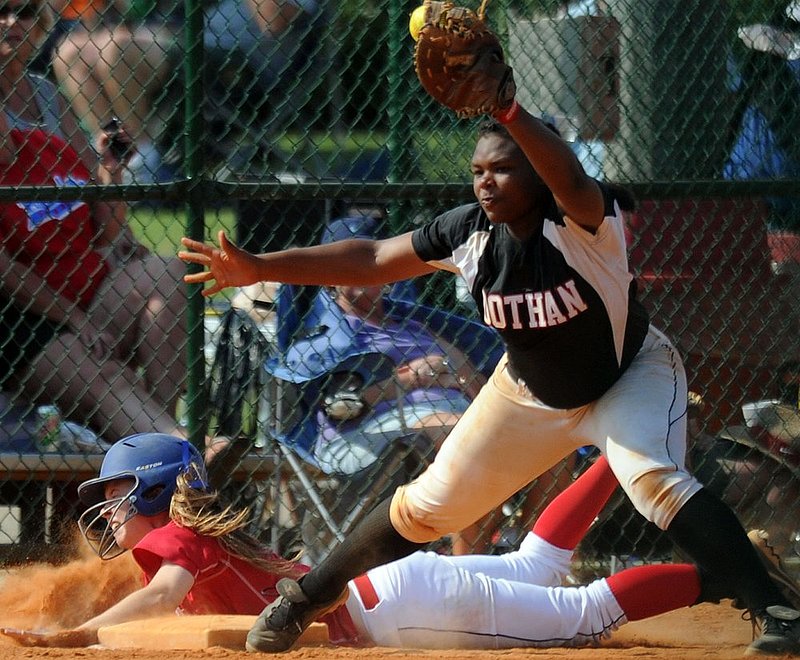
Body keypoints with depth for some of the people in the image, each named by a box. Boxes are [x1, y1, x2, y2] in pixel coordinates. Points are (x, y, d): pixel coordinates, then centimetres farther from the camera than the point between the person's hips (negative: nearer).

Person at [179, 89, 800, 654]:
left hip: (631, 375, -5)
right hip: (531, 392, 5)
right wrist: (258, 268, -18)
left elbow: (571, 179, -57)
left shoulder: (584, 221, -33)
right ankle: (307, 597, 25)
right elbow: (371, 259, -11)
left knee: (654, 478, -32)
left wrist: (506, 109, -74)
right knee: (432, 505, 6)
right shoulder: (471, 232, -19)